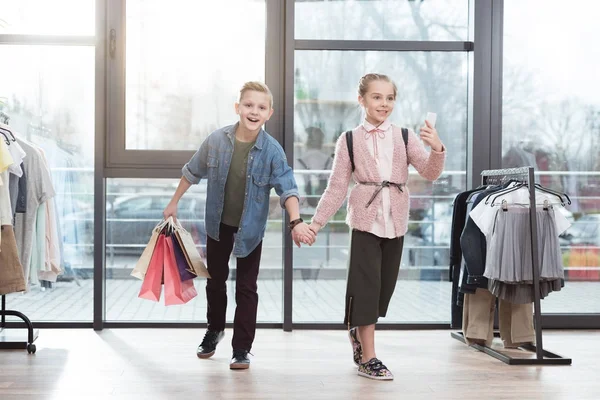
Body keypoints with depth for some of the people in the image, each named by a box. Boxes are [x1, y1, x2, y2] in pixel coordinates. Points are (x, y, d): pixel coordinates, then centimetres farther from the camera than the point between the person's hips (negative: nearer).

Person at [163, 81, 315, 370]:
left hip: (250, 229, -2)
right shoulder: (216, 140, -12)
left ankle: (242, 349, 14)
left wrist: (296, 222, -40)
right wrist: (174, 204, 11)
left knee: (246, 289, 3)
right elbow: (192, 172, 3)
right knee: (215, 280, 19)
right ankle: (215, 329, 43)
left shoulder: (272, 151, -19)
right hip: (218, 224, 3)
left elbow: (287, 188, -25)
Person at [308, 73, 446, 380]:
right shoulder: (349, 140, 0)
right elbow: (337, 188, 2)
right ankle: (368, 358, 3)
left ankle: (358, 333, 37)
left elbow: (430, 173, -5)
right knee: (367, 284, -5)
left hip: (395, 223, 3)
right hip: (365, 221, -3)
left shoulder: (405, 137, 3)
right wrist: (317, 222, -3)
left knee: (384, 286, 12)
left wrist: (437, 149, -25)